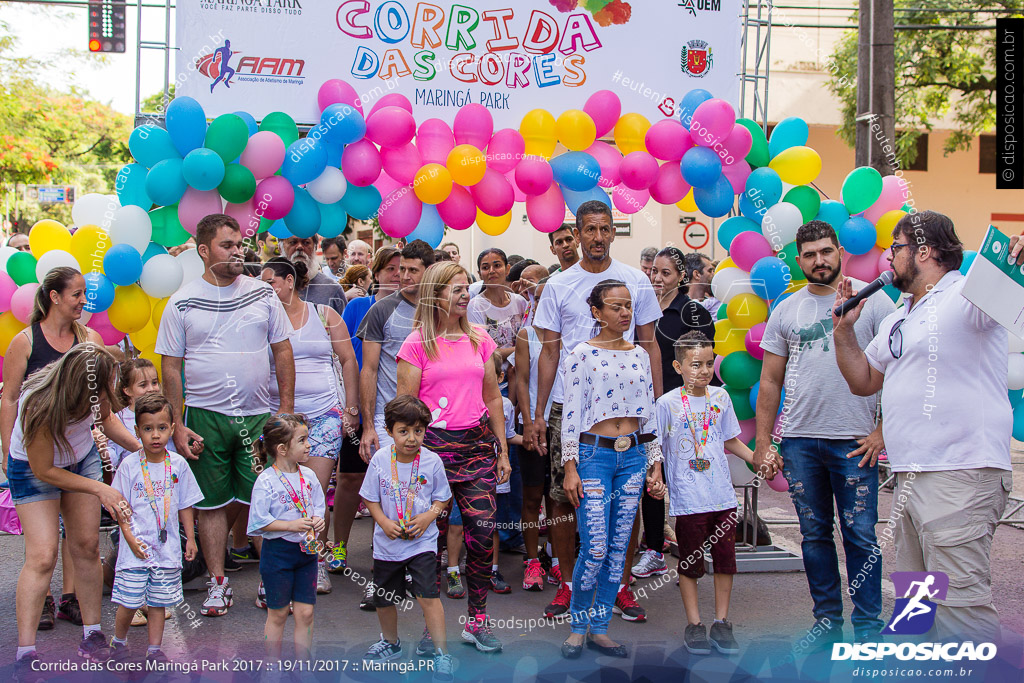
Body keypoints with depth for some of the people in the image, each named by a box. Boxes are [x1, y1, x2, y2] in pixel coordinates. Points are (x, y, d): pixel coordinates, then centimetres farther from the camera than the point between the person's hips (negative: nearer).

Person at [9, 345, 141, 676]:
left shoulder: (95, 394, -23)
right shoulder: (39, 407, -37)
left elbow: (106, 418, 3)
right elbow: (44, 471, -24)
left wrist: (141, 447, -11)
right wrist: (99, 490, -22)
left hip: (82, 458, 5)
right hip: (34, 468, -5)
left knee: (87, 546, 3)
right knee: (42, 556, -13)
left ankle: (91, 633, 15)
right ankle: (25, 654, -6)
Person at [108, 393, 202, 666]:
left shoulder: (178, 464, 0)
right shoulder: (129, 465, -6)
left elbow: (185, 505, 9)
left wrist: (191, 538, 8)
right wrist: (130, 538, -12)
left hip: (167, 547, 2)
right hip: (136, 547, -2)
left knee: (158, 602, 9)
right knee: (129, 601, 1)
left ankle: (154, 650, 21)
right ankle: (118, 641, 25)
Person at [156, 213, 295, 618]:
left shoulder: (261, 293, 5)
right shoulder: (182, 303, 0)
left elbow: (283, 351, 8)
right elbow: (171, 367, 2)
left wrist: (286, 410, 2)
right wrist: (178, 425, -4)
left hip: (259, 416, 1)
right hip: (205, 416, -1)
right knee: (212, 502, 6)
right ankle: (218, 582, 18)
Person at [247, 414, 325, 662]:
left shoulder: (308, 475, 3)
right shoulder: (266, 481, -13)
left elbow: (319, 506, 15)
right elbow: (259, 521, -14)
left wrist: (318, 520, -6)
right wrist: (291, 525, -20)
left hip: (306, 551, 5)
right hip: (278, 551, -5)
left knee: (305, 612, 7)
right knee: (278, 613, 8)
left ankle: (302, 663, 19)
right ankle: (273, 663, 22)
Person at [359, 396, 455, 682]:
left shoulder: (432, 461, -10)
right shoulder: (380, 460, -8)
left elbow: (442, 498, 1)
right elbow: (370, 498, 1)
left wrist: (428, 516, -17)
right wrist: (383, 522, -14)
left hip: (422, 541, -3)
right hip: (387, 542, 3)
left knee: (428, 596, -13)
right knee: (384, 599, 16)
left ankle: (441, 653, -1)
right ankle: (390, 642, 42)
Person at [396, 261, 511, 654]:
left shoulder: (479, 339, 12)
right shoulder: (418, 343, -1)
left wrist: (502, 451, 14)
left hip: (477, 444, 3)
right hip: (434, 445, -3)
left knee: (483, 532, -2)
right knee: (433, 538, 2)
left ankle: (477, 621, 13)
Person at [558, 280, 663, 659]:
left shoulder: (640, 356, 11)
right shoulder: (581, 354, -3)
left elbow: (650, 413, 13)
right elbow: (570, 413, -6)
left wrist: (655, 464, 9)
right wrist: (570, 468, -10)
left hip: (633, 456, 5)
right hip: (595, 453, -5)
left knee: (619, 548, 6)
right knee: (595, 549, -8)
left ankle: (599, 628, 16)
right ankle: (577, 626, 11)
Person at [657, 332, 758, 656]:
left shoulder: (720, 397, 6)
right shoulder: (667, 403, -7)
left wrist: (758, 459, 7)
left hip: (723, 494, 4)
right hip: (688, 498, -4)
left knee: (725, 557, 8)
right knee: (690, 561, 5)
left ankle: (721, 622, 20)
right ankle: (694, 624, 18)